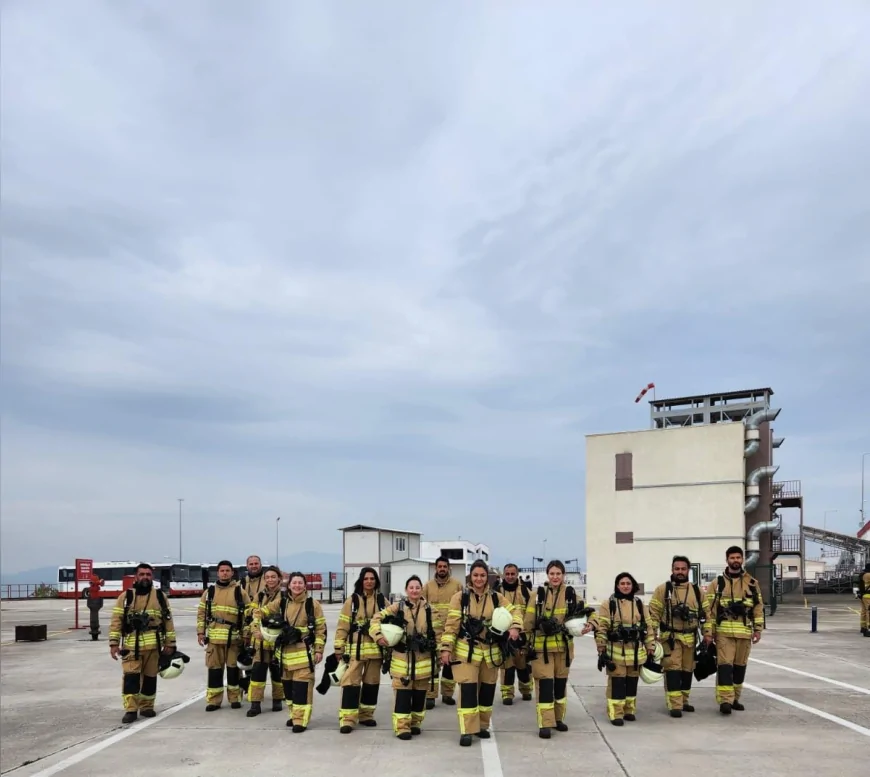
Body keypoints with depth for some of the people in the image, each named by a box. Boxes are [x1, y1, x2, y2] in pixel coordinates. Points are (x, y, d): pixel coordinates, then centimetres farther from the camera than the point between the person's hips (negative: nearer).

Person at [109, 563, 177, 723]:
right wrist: (114, 643, -6)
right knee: (130, 677, -10)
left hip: (153, 645, 2)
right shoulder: (125, 596, 5)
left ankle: (147, 707, 22)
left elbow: (168, 620, 9)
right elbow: (116, 620, 2)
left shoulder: (160, 596, 8)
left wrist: (170, 644, 5)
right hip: (131, 645, -1)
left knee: (150, 677, 9)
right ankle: (130, 710, -6)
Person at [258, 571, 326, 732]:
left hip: (304, 651, -4)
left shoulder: (313, 604, -4)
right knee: (288, 685, 13)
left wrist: (319, 650, -7)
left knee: (302, 685, -9)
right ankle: (294, 715, 28)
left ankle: (301, 720, -7)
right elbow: (260, 613, 13)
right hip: (285, 650, 4)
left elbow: (321, 629, -2)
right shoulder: (281, 603, 5)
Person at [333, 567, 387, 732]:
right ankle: (347, 719, -7)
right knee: (351, 682, -9)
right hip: (355, 648, -3)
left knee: (372, 682, 11)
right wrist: (339, 647, -6)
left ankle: (366, 715, 24)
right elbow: (343, 625, -2)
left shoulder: (382, 600, 7)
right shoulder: (352, 600, 0)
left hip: (376, 648, 3)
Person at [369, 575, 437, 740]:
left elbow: (435, 631, 13)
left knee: (419, 692, 10)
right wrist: (379, 635, -16)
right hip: (402, 657, -2)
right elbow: (377, 618, -3)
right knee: (402, 692, -3)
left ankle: (415, 723, 24)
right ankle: (402, 726, 2)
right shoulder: (397, 607, -3)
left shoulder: (428, 609, 5)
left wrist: (433, 646, 4)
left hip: (423, 657, 3)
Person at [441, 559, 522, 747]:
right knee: (468, 689, -9)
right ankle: (467, 731, -5)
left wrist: (514, 627, -16)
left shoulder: (496, 597, 4)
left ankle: (482, 725, 28)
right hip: (466, 651, -3)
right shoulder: (460, 597, -4)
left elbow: (515, 612, 5)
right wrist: (446, 648, -11)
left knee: (487, 689, 12)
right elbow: (451, 624, -6)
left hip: (490, 651, 4)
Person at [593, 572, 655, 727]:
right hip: (616, 651, -4)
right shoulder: (609, 604, -5)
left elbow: (647, 626, 13)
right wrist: (601, 651, -9)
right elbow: (601, 628, -6)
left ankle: (629, 710, 26)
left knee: (632, 681, 12)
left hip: (636, 651, 4)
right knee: (617, 682, -3)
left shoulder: (639, 604, 9)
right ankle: (616, 714, 4)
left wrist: (651, 648, 9)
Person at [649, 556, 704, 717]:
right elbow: (653, 613, -4)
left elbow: (704, 614, 14)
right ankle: (675, 706, -6)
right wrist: (652, 635, -10)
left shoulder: (696, 590, 8)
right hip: (670, 637, -4)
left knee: (687, 670, 12)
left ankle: (683, 701, 26)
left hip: (690, 638, 4)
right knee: (672, 670, -8)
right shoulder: (663, 589, -3)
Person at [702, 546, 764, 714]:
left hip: (745, 632, 3)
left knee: (740, 665, 9)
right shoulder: (717, 583, 3)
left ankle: (734, 699, 20)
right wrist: (708, 631, -6)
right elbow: (709, 608, 0)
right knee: (725, 665, -10)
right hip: (724, 631, -3)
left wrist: (758, 629, 3)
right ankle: (725, 700, -11)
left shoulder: (752, 582, 9)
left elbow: (758, 607, 10)